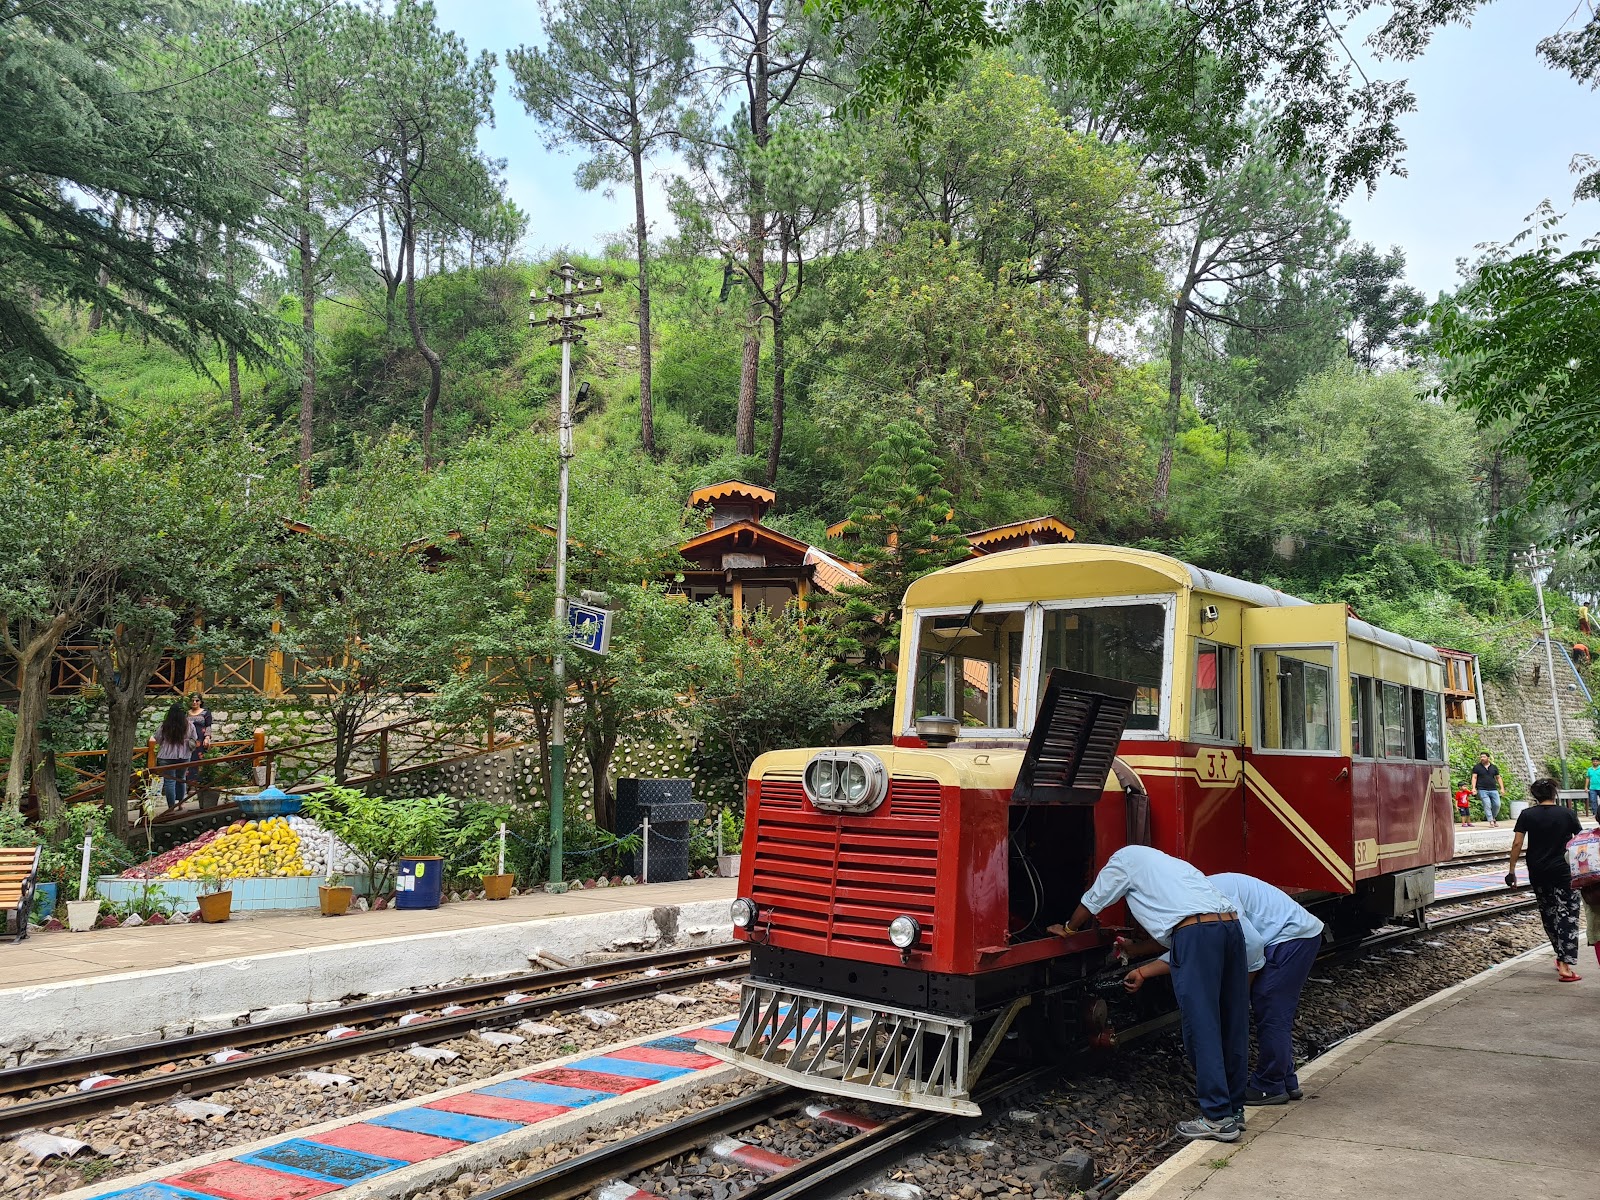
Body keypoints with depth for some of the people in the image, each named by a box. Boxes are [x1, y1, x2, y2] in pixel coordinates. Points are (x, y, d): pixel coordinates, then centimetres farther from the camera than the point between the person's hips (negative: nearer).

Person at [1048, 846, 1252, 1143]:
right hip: (1232, 924, 8)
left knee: (1201, 1026, -3)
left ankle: (1218, 1118, -2)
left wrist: (1068, 929, 43)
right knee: (1232, 1024, 14)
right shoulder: (1167, 864, 37)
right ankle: (1234, 1109, 22)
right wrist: (1143, 971, 47)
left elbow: (1092, 902, 26)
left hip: (1196, 930, -8)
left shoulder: (1126, 857, 17)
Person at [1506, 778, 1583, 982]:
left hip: (1537, 873, 2)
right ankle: (1565, 965, -11)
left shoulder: (1527, 815, -2)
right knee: (1567, 915, -1)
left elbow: (1517, 843, -6)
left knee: (1548, 914, 18)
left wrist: (1512, 870, 1)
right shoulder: (1567, 813, -4)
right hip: (1563, 871, -2)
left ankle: (1561, 956, 30)